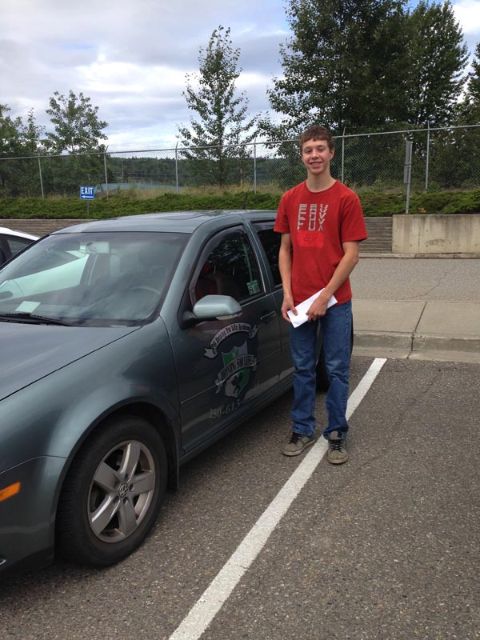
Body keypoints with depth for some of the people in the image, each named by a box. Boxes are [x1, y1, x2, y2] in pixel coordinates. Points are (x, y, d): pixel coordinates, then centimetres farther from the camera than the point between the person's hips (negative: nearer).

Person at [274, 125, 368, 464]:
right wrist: (287, 294, -1)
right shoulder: (290, 199, 7)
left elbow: (351, 254, -8)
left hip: (335, 301, -3)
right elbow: (285, 249, 9)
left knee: (337, 370, 6)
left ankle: (337, 433, 20)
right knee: (303, 368, 12)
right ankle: (302, 429, 25)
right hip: (299, 302, 3)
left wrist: (325, 295, -13)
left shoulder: (346, 198, -6)